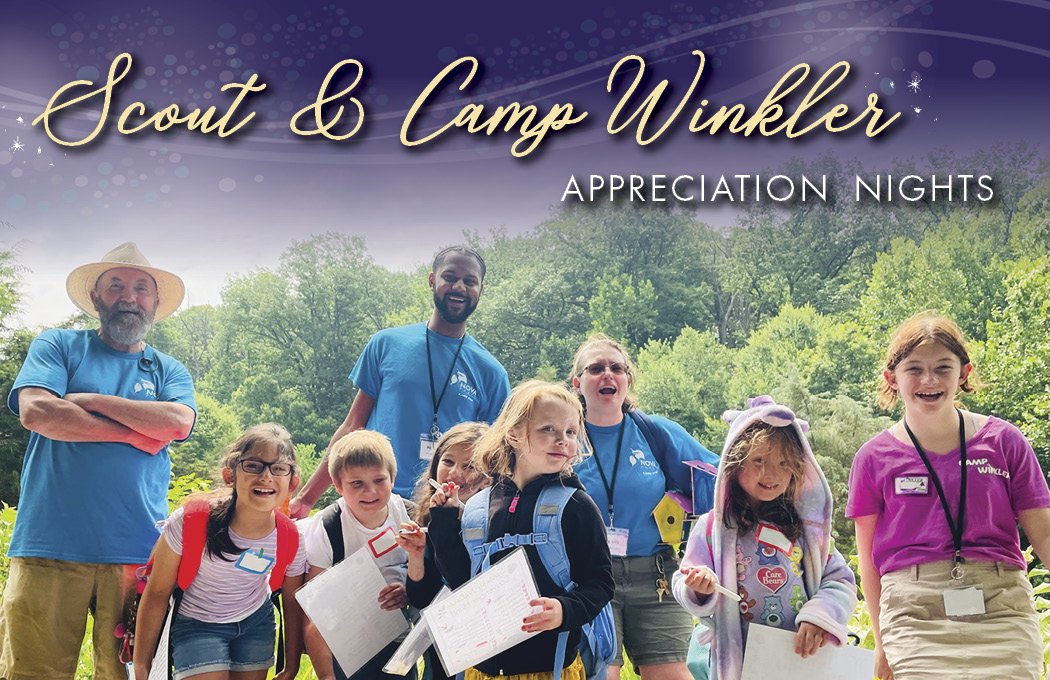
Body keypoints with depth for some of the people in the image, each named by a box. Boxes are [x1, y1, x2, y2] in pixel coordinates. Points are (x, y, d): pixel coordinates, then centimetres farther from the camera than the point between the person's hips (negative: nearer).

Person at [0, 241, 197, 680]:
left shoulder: (169, 370, 16)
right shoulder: (58, 346, 11)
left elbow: (178, 422, -6)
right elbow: (35, 412, -8)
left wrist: (89, 400, -5)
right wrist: (136, 433, -4)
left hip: (137, 551, 2)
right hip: (50, 546, -1)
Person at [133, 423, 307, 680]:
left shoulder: (291, 540, -19)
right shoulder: (191, 521, -28)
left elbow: (293, 605, -1)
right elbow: (156, 594, -16)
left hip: (257, 621, 3)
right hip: (197, 625, -3)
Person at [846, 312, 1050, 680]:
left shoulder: (1004, 441, 5)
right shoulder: (875, 458, 4)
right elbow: (868, 556, 10)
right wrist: (881, 641, 11)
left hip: (1003, 609, 1)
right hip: (915, 616, -1)